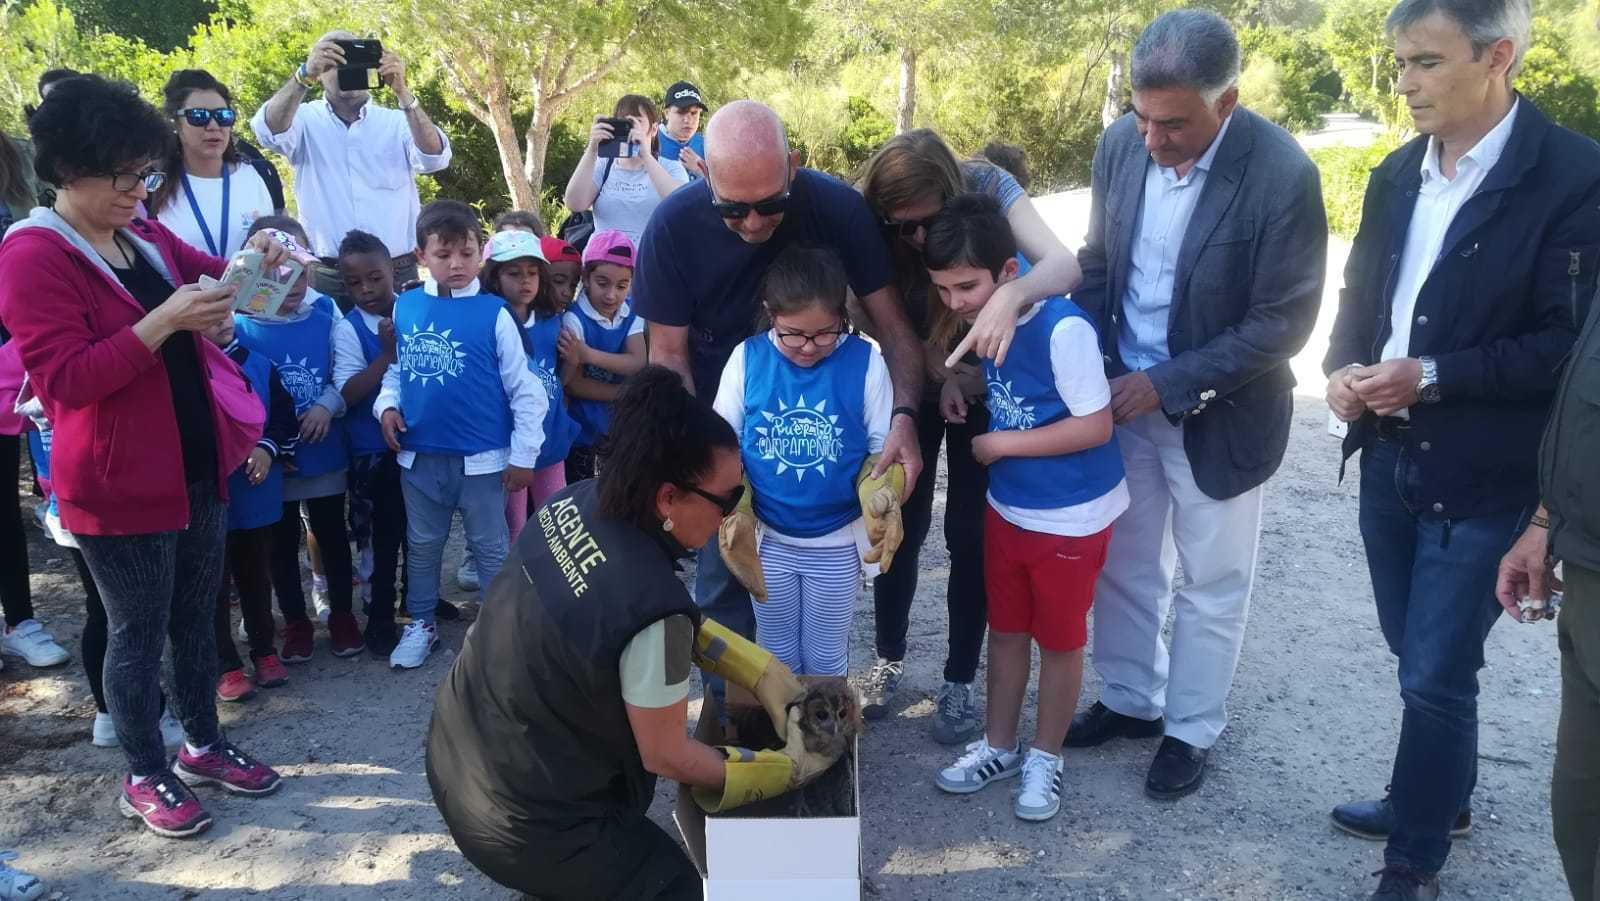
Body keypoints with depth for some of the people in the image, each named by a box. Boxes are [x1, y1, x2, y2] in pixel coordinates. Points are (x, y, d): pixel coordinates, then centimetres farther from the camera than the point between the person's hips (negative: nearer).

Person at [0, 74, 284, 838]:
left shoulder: (146, 238, 7)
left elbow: (211, 278, 23)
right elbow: (62, 379, -22)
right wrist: (164, 322, -30)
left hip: (198, 465, 7)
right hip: (120, 484, -7)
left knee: (196, 617, 18)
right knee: (139, 633, 6)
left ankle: (204, 744, 34)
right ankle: (144, 777, 23)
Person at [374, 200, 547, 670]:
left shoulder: (494, 313, -10)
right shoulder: (404, 307, -1)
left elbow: (525, 388, -7)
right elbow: (396, 368, 14)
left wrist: (524, 454, -7)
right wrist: (387, 403, -6)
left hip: (481, 458, -3)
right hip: (419, 455, 3)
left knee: (491, 547, 10)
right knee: (423, 546, 18)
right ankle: (420, 624, 34)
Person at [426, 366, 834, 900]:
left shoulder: (578, 501, -10)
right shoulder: (650, 606, -31)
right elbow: (666, 757, -16)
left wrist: (766, 676, 4)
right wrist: (791, 767, -3)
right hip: (523, 825, -7)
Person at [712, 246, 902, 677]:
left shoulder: (865, 362, -12)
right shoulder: (747, 358, -9)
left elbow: (885, 448, -4)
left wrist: (880, 504, -22)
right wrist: (734, 514, -14)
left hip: (838, 543, -1)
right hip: (769, 540, 1)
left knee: (827, 659, 17)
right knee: (777, 655, 19)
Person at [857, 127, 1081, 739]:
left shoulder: (986, 187, -25)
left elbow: (1065, 265, -38)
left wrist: (1009, 293, -57)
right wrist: (932, 361, -26)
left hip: (984, 388, -1)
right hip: (914, 386, 1)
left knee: (969, 534, 2)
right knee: (901, 523, 6)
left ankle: (959, 681, 18)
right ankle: (889, 659, 27)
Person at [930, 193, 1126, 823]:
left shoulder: (1063, 328, -27)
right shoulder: (986, 316, -5)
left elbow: (1095, 426, -25)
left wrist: (1003, 444, -19)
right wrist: (958, 383, -2)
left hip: (1071, 517, -6)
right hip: (1007, 505, 7)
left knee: (1058, 640, 12)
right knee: (1005, 629, 18)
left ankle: (1046, 756, 31)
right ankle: (999, 745, 36)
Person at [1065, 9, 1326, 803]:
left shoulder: (1282, 175, -23)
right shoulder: (1121, 144, -8)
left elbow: (1283, 323, -19)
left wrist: (1168, 384, -20)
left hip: (1218, 411, -4)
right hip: (1124, 395, 5)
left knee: (1211, 584, 12)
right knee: (1122, 564, 18)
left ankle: (1191, 730, 32)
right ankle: (1129, 699, 39)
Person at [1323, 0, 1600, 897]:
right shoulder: (1398, 173, 8)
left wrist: (1432, 377, -21)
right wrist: (1345, 368, -6)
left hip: (1482, 477, -6)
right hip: (1390, 459, 6)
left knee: (1438, 675, 1)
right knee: (1419, 658, 19)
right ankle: (1438, 799, 41)